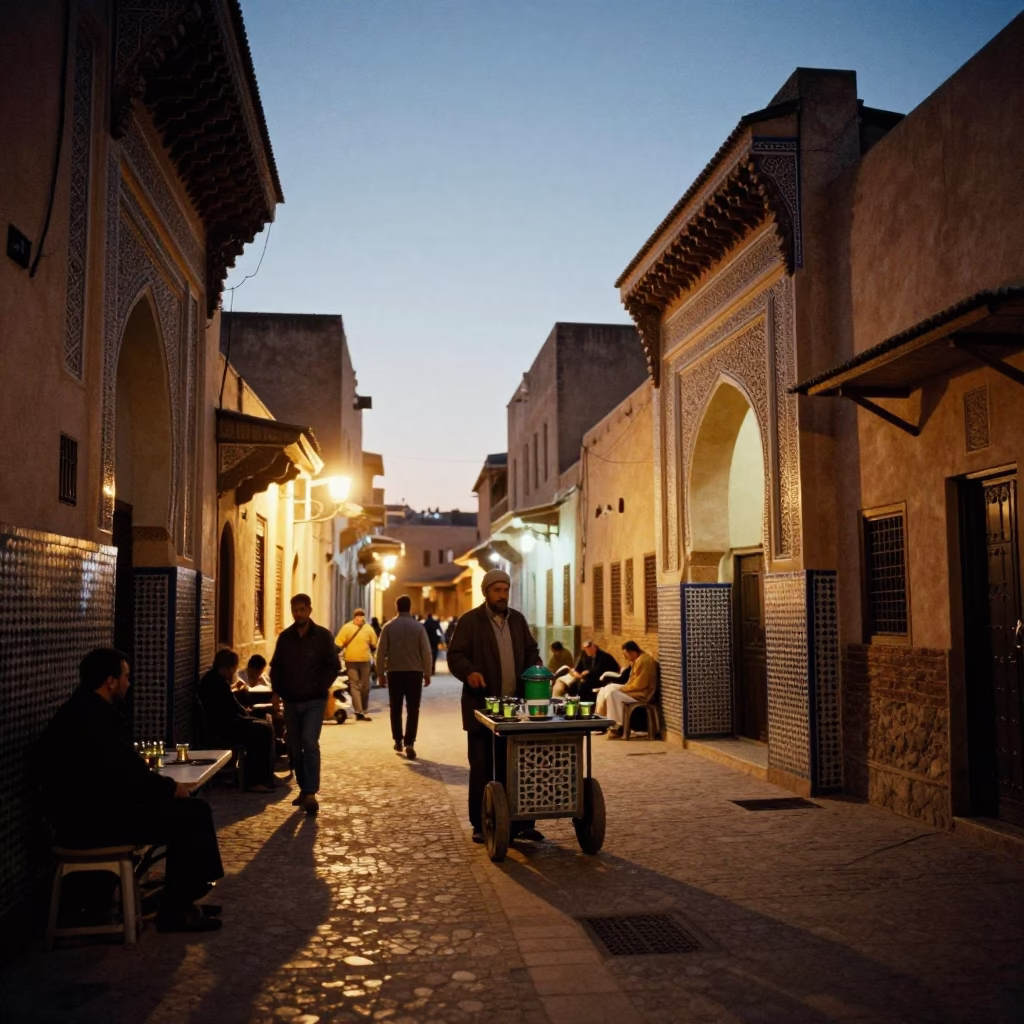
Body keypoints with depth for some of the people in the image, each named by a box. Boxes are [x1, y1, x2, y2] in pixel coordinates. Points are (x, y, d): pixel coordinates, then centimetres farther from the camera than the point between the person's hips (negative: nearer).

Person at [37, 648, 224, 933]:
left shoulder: (86, 709, 12)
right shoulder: (93, 717, -22)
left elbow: (122, 769, 15)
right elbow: (129, 774, -23)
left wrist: (165, 785, 2)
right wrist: (171, 787, -7)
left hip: (94, 808, 10)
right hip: (92, 820, -10)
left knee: (193, 810, 6)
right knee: (192, 816, -13)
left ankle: (182, 900, 13)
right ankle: (174, 912, -1)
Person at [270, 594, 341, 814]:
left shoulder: (323, 635, -3)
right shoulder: (285, 637, 7)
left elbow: (334, 666, -3)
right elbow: (276, 666, 13)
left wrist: (321, 688, -11)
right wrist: (277, 692, 3)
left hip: (314, 701, -4)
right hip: (291, 701, 4)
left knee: (310, 743, -16)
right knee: (295, 747, 9)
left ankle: (311, 793, -16)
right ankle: (304, 789, 22)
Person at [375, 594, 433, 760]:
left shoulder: (389, 627, -2)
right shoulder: (418, 627, -3)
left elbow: (381, 652, -3)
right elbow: (426, 652, -3)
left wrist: (380, 672, 6)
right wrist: (427, 673, 5)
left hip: (394, 672, 1)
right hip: (414, 672, -1)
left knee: (396, 708, 15)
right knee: (412, 709, 0)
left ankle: (398, 741, 20)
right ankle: (409, 744, -11)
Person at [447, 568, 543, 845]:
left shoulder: (518, 619, 13)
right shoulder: (470, 621, -2)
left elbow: (531, 650, 19)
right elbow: (455, 655, -7)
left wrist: (536, 671, -2)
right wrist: (469, 673, -27)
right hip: (482, 706, -4)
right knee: (482, 768, 3)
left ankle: (521, 822, 14)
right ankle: (480, 825, 12)